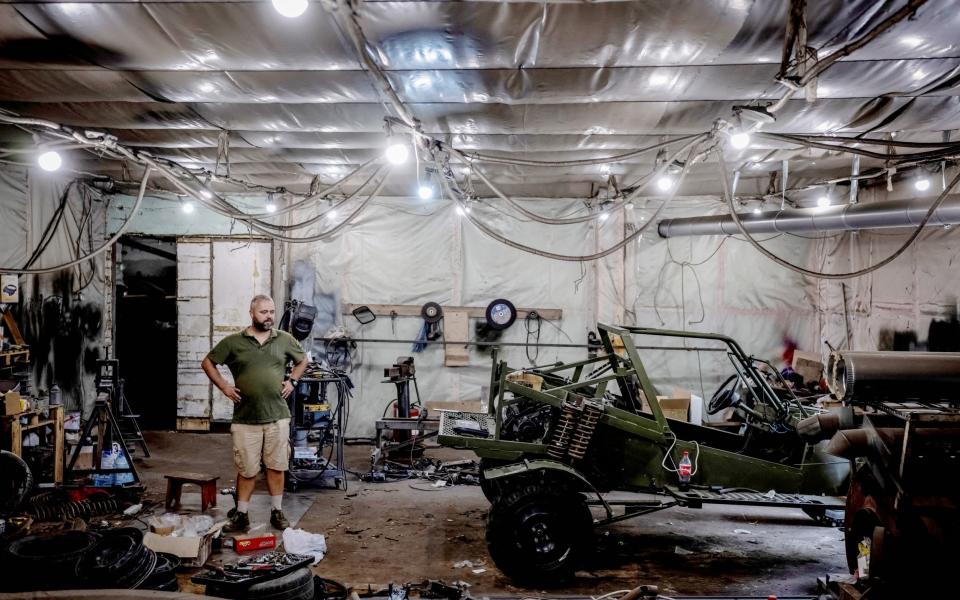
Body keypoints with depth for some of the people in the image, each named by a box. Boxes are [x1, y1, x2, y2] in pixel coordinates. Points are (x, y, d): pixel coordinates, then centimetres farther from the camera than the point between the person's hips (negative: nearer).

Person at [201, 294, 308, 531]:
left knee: (276, 466, 8)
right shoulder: (233, 341, -1)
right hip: (246, 418, -1)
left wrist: (292, 381, 8)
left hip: (277, 417, 1)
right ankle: (241, 516, 17)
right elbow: (207, 363, 9)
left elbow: (302, 360, 21)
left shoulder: (285, 340, 5)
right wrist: (224, 386, 1)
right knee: (246, 470, 6)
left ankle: (277, 512, 20)